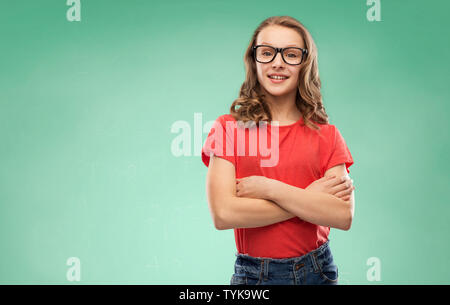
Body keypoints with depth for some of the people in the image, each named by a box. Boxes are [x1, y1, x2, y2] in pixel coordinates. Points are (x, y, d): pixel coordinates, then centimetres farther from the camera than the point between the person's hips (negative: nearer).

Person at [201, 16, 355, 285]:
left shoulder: (327, 135, 0)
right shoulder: (229, 128, -5)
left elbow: (344, 216, -12)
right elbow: (223, 214, -17)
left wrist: (269, 188, -18)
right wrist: (311, 198, -15)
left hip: (317, 271, 2)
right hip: (253, 274, -1)